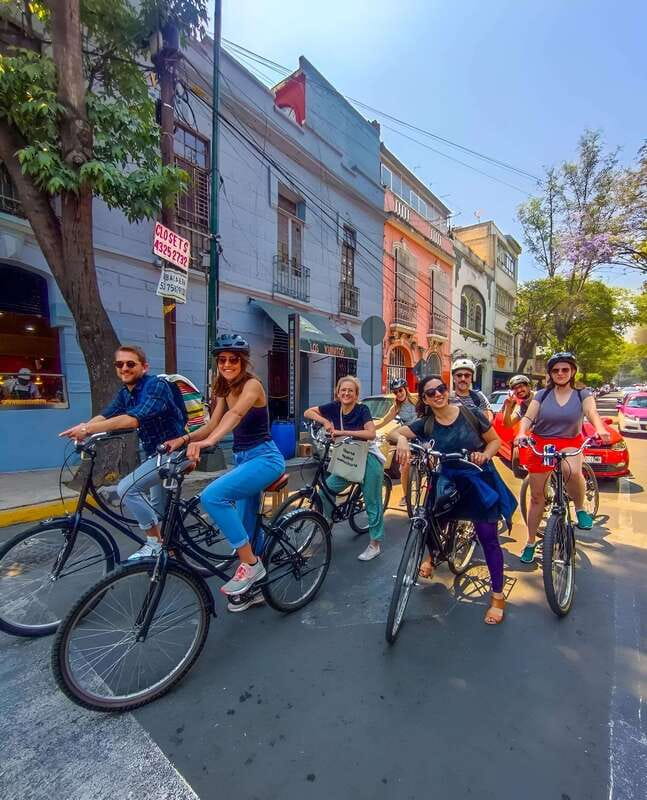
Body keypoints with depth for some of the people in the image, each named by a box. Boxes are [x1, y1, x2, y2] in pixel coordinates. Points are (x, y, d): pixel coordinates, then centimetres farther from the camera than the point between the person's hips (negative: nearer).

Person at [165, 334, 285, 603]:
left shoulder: (252, 384, -13)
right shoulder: (224, 389, 11)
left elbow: (236, 414, -33)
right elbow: (213, 424, 4)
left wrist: (208, 442, -49)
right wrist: (184, 439, -13)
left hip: (265, 458, -8)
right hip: (242, 459, 9)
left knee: (212, 496, -27)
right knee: (246, 526, 15)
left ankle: (251, 563, -14)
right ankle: (254, 588, 36)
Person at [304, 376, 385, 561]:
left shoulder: (362, 409, -15)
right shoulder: (334, 407, -3)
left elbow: (371, 434, -27)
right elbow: (308, 413, 0)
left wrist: (343, 432, -28)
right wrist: (325, 421, -17)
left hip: (368, 459, -5)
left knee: (372, 502, 1)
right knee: (325, 491, -3)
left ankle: (375, 544, 15)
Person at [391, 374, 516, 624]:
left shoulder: (471, 414, -11)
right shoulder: (425, 425, -8)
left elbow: (495, 440, -1)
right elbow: (395, 432, -16)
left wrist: (485, 454, -21)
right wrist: (402, 439, -38)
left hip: (478, 482, -2)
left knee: (488, 539, 2)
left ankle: (498, 596, 20)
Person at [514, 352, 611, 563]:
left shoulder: (582, 395, 3)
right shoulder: (542, 395, 3)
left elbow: (592, 413, -15)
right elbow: (527, 418, -8)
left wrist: (600, 429, -38)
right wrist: (521, 433, -29)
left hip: (570, 445, -1)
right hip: (541, 445, 1)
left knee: (572, 471, -37)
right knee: (537, 496, 5)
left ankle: (580, 509, -6)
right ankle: (531, 542, 21)